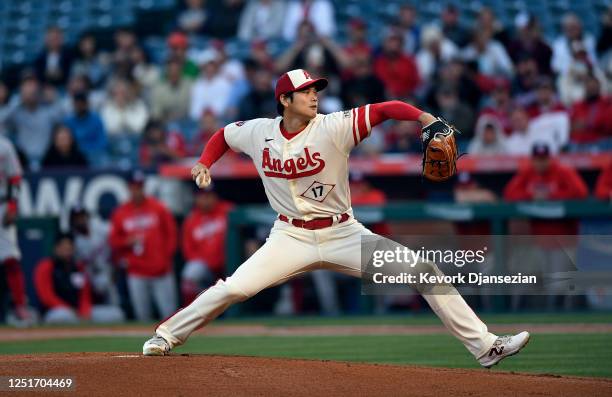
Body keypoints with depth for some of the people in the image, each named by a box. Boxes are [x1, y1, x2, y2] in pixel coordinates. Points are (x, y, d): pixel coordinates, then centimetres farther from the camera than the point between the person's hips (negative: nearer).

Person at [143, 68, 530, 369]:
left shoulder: (333, 128, -15)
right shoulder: (258, 132, -5)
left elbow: (385, 109, -24)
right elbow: (224, 134, 17)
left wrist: (424, 116, -40)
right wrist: (204, 163, 4)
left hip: (343, 234, -1)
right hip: (291, 237, 1)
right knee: (233, 289, -15)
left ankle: (484, 346, -7)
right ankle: (166, 337, 8)